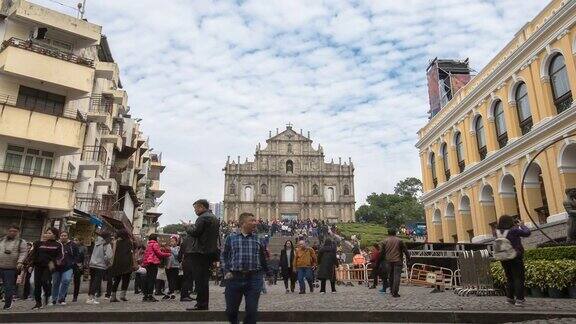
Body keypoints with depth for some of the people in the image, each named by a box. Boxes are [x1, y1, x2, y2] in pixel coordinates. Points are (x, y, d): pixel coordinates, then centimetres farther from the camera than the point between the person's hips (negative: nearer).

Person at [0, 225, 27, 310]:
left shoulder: (21, 242, 2)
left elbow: (23, 253, -6)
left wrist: (20, 262, -20)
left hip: (11, 268, -3)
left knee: (9, 287, 0)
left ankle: (7, 304, 11)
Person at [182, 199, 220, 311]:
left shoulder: (203, 218, -13)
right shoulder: (215, 218, 18)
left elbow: (194, 232, -19)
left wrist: (188, 226, 0)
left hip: (199, 252, -9)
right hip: (210, 252, 10)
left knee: (199, 279, -5)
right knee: (204, 279, 14)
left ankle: (201, 305, -2)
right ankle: (204, 304, 19)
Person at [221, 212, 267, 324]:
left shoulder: (258, 239, 6)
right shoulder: (231, 238, 4)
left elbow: (263, 258, 12)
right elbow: (223, 256, 9)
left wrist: (261, 274, 6)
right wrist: (226, 271, -1)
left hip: (254, 278, 0)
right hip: (234, 277, 0)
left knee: (252, 311, 1)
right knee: (231, 310, 11)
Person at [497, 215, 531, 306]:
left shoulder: (499, 232, 1)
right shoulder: (513, 230, -16)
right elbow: (527, 233, -5)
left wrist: (516, 226, 16)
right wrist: (521, 225, 9)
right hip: (515, 258, -6)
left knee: (510, 278, 16)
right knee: (519, 278, 3)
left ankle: (509, 298, 20)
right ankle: (519, 299, 2)